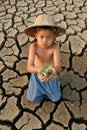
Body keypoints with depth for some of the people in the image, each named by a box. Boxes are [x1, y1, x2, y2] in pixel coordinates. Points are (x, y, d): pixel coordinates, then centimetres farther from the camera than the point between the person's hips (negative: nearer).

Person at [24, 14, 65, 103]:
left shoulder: (55, 46, -31)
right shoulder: (33, 46, -29)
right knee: (33, 99, 8)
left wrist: (54, 71, -66)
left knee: (55, 98, 10)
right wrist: (38, 70, -61)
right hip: (37, 74, 0)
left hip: (50, 74, 0)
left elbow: (58, 67, -40)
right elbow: (29, 67, -37)